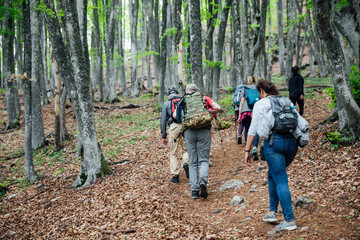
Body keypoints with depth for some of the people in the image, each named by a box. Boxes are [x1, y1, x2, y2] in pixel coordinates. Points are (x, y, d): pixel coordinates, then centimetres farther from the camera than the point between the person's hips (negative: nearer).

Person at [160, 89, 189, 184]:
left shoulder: (166, 104, 16)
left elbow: (163, 121, 9)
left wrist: (163, 136, 10)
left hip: (174, 127, -1)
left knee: (173, 153, 9)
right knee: (186, 149, 18)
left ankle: (175, 176, 2)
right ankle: (186, 162, -13)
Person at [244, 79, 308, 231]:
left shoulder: (260, 104, 6)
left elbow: (253, 130, 1)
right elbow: (302, 123, 14)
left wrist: (247, 150, 4)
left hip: (273, 142, -5)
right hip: (292, 142, 5)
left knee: (281, 181, -3)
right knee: (272, 174, 23)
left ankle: (289, 220, -5)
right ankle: (272, 211, 21)